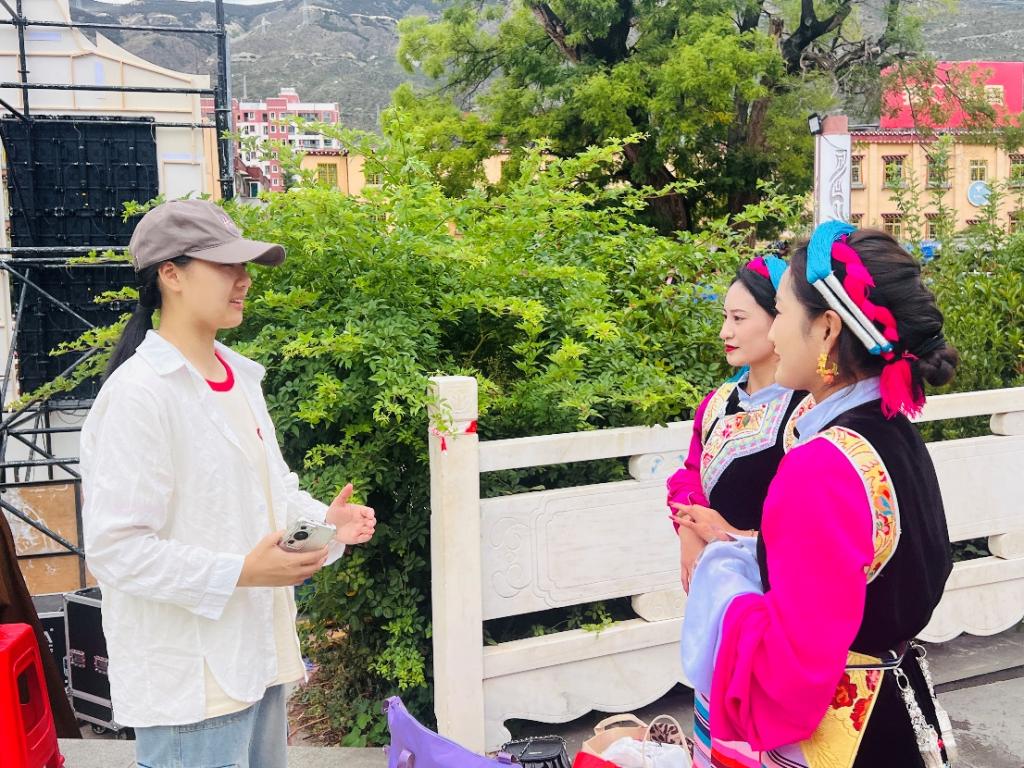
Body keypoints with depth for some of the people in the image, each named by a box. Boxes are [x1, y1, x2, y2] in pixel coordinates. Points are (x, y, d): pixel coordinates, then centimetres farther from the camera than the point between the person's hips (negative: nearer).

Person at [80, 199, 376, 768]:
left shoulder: (238, 377, 8)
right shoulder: (138, 394, -19)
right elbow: (115, 549, -21)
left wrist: (324, 521, 0)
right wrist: (240, 572, -25)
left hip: (256, 653, 8)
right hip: (187, 679, -8)